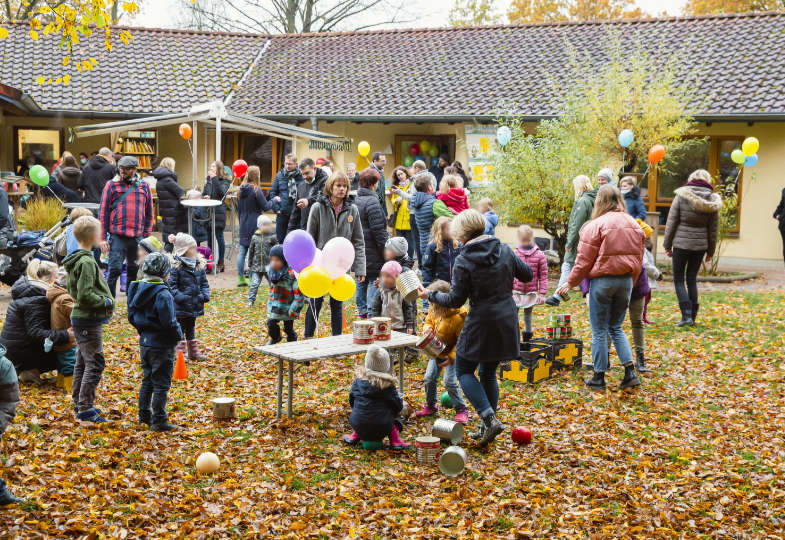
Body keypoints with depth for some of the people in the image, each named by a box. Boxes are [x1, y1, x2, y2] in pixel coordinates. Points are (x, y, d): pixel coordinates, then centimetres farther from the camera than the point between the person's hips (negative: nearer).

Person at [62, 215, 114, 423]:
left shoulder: (77, 260, 11)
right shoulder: (87, 262, -21)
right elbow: (84, 296, -26)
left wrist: (104, 298, 14)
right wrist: (105, 302, -13)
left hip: (83, 319, 10)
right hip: (88, 320, -10)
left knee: (83, 362, 18)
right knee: (95, 363, -7)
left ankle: (80, 403, 28)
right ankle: (85, 409, -5)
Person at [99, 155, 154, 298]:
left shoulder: (144, 186, 9)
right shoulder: (111, 185, 3)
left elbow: (149, 213, 13)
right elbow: (103, 212, 2)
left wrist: (146, 235, 5)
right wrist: (103, 237, -4)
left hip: (137, 237, 3)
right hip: (117, 236, -3)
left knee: (135, 270, 10)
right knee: (115, 270, -8)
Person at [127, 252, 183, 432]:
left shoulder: (137, 289, 5)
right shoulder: (162, 294, -21)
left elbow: (132, 317, 12)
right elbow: (169, 322, -22)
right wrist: (179, 336, -7)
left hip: (145, 343, 8)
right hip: (162, 346, -8)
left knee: (147, 380, 20)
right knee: (161, 384, 1)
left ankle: (144, 415, 28)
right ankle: (159, 420, 5)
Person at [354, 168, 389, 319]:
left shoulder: (354, 200, 8)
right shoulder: (372, 202, -17)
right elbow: (379, 230, -17)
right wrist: (387, 250, -10)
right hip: (371, 252, -8)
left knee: (361, 281, 16)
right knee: (375, 281, -2)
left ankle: (362, 311, 24)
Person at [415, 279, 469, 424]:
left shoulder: (457, 317, -29)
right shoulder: (434, 310, -9)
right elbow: (429, 321, 12)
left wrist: (451, 357, -28)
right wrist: (428, 328, -12)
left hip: (451, 353, -6)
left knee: (449, 382, -14)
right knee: (429, 378, 4)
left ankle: (461, 410, 2)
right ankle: (431, 406, 24)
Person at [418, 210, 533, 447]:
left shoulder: (463, 260, -13)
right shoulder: (504, 250, 2)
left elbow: (455, 300, -11)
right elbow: (527, 275, 12)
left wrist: (430, 295, 4)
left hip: (481, 323, -6)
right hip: (506, 322, 6)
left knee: (464, 370, 9)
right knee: (488, 373, 18)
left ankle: (489, 418, -7)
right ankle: (488, 427, 19)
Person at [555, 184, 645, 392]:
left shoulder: (596, 225, -11)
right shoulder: (634, 225, 7)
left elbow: (584, 261, -10)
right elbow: (638, 259, 12)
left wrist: (570, 283, 1)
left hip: (602, 280, -6)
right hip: (626, 280, 6)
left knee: (599, 331, 5)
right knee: (616, 328, 18)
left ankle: (599, 378, 11)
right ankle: (630, 372, 9)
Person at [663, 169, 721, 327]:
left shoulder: (681, 197, -7)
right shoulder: (712, 201, 0)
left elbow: (671, 223, -5)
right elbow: (713, 230, 6)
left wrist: (667, 245, 3)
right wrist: (710, 251, 16)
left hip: (681, 244, -3)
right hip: (700, 245, 3)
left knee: (679, 280, 6)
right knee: (692, 279, 15)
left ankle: (687, 314, -7)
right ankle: (692, 316, 15)